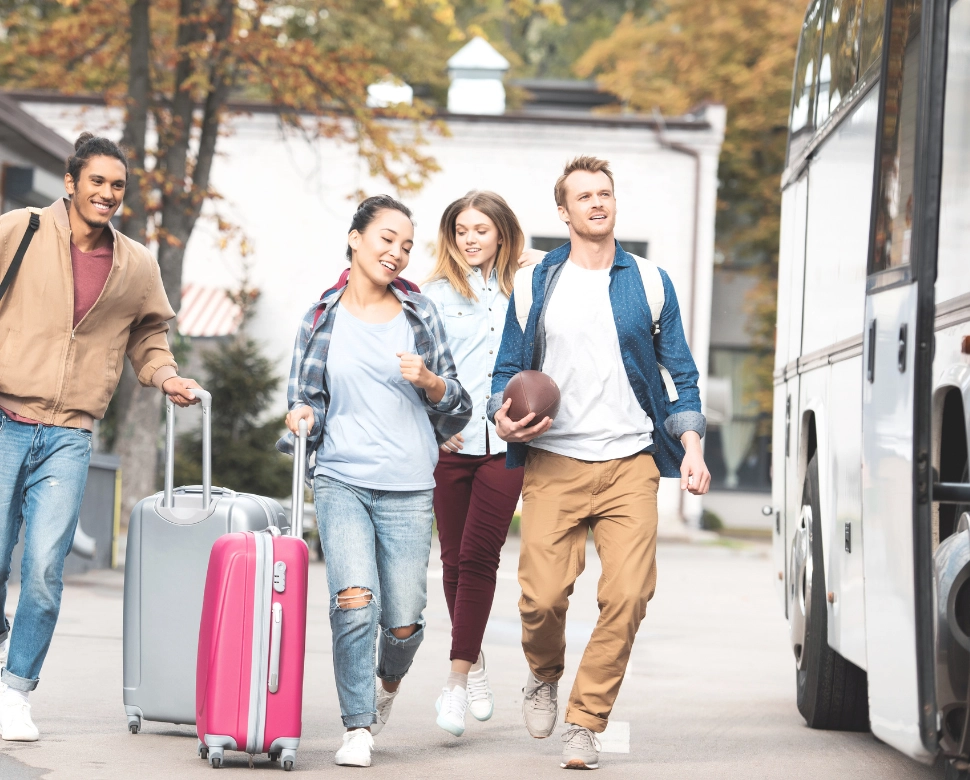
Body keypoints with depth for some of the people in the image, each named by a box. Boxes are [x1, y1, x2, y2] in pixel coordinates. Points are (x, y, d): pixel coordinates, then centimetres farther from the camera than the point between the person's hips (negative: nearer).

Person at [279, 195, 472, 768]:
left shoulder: (419, 314, 6)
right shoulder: (321, 319, 7)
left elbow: (458, 409, 10)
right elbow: (308, 398, 12)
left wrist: (431, 383, -11)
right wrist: (303, 418, -11)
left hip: (407, 487, 1)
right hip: (341, 479, -1)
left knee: (403, 622, -1)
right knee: (354, 602, -19)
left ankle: (389, 680, 34)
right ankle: (358, 727, -5)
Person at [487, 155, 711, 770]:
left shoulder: (649, 283, 10)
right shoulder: (535, 285, 10)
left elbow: (681, 374, 12)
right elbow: (509, 369, 15)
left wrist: (692, 447, -1)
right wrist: (503, 417, -6)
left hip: (630, 462, 0)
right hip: (552, 464, 0)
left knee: (628, 594, -12)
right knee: (542, 597, -9)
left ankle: (586, 723, 4)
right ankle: (545, 676, 26)